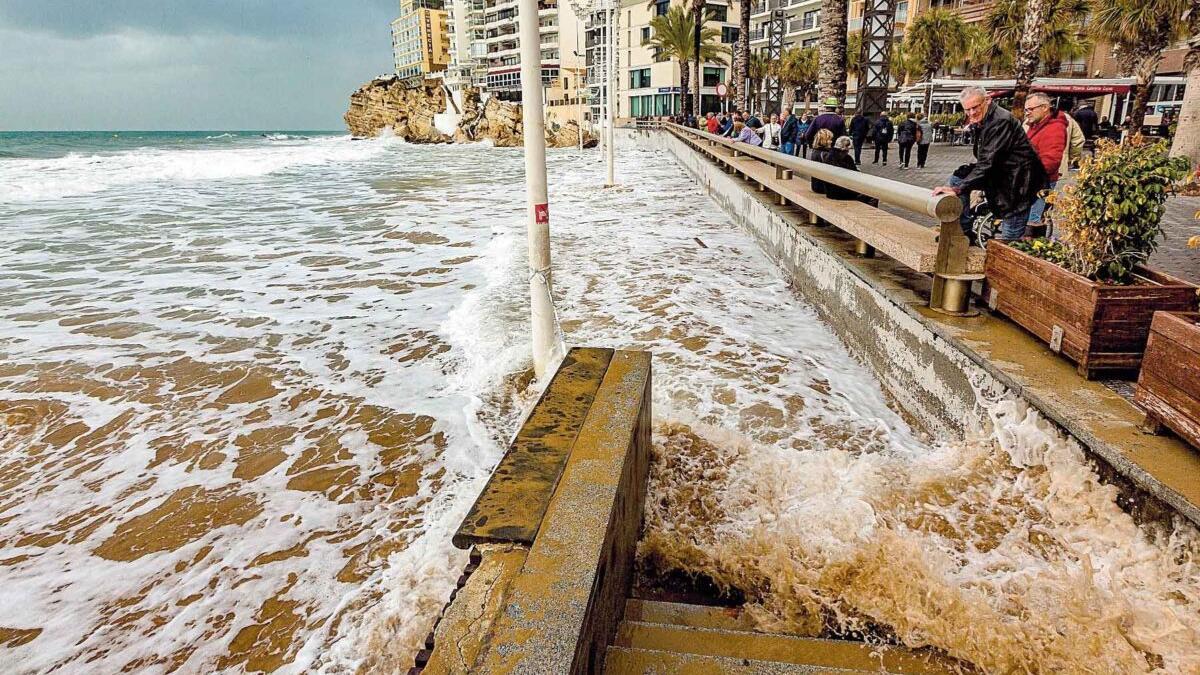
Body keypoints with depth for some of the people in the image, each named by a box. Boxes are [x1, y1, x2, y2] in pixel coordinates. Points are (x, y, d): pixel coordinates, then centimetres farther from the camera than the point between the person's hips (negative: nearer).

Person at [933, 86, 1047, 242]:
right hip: (998, 174, 9)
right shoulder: (981, 121, 6)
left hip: (1017, 179, -9)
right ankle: (964, 231, 5)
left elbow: (987, 162, -30)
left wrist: (958, 189, -33)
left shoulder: (1001, 121, -23)